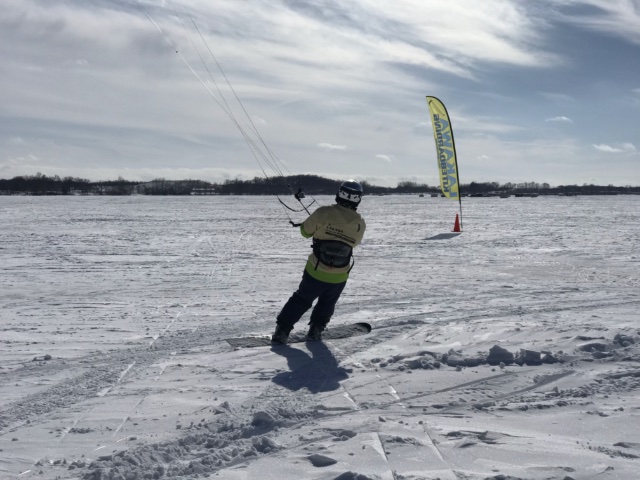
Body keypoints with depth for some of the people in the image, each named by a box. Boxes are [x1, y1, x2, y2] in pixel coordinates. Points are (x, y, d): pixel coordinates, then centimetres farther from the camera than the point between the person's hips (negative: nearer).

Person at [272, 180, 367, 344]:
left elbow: (306, 232, -5)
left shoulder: (324, 213, -19)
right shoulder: (360, 223, -10)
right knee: (327, 304, 28)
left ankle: (281, 331, 12)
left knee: (301, 300, 17)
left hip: (315, 272, -1)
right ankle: (315, 330, 28)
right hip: (339, 277, 1)